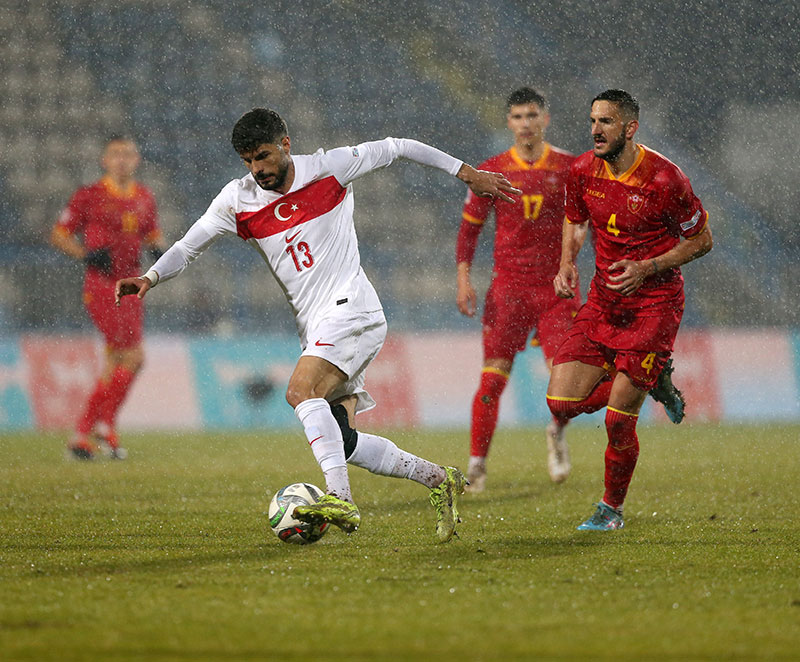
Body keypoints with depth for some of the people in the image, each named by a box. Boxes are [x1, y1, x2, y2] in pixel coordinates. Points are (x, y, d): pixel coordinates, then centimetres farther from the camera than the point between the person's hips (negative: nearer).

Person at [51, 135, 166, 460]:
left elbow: (152, 234, 24)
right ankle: (104, 425, -2)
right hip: (101, 285, -7)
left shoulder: (144, 198, 11)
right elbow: (58, 234, 0)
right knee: (132, 356, -15)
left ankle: (84, 432, 16)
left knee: (117, 361, 7)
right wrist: (86, 254, -16)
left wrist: (159, 248, 1)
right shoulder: (89, 196, -6)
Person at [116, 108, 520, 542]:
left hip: (352, 309, -6)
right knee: (342, 442, 0)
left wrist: (466, 173, 10)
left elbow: (395, 148, 7)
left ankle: (340, 499, -37)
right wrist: (150, 278, -13)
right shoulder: (237, 201, 4)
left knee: (301, 392, -28)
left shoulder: (329, 168, -4)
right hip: (314, 327, 6)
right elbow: (187, 247, 6)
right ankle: (438, 480, 15)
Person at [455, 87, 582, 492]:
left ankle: (557, 432, 23)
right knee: (493, 377, -7)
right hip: (508, 286, 0)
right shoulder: (491, 172, 3)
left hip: (558, 286, 0)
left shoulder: (570, 168, 2)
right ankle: (476, 462, 4)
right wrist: (464, 279, -1)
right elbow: (469, 227, 10)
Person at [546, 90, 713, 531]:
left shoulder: (663, 179, -17)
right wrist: (567, 264, -1)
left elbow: (701, 241, -6)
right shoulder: (582, 172, -2)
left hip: (654, 302, -6)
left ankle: (612, 508, 17)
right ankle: (653, 381, 20)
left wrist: (647, 268, -18)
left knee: (617, 421, -9)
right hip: (603, 299, 6)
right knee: (562, 403, -5)